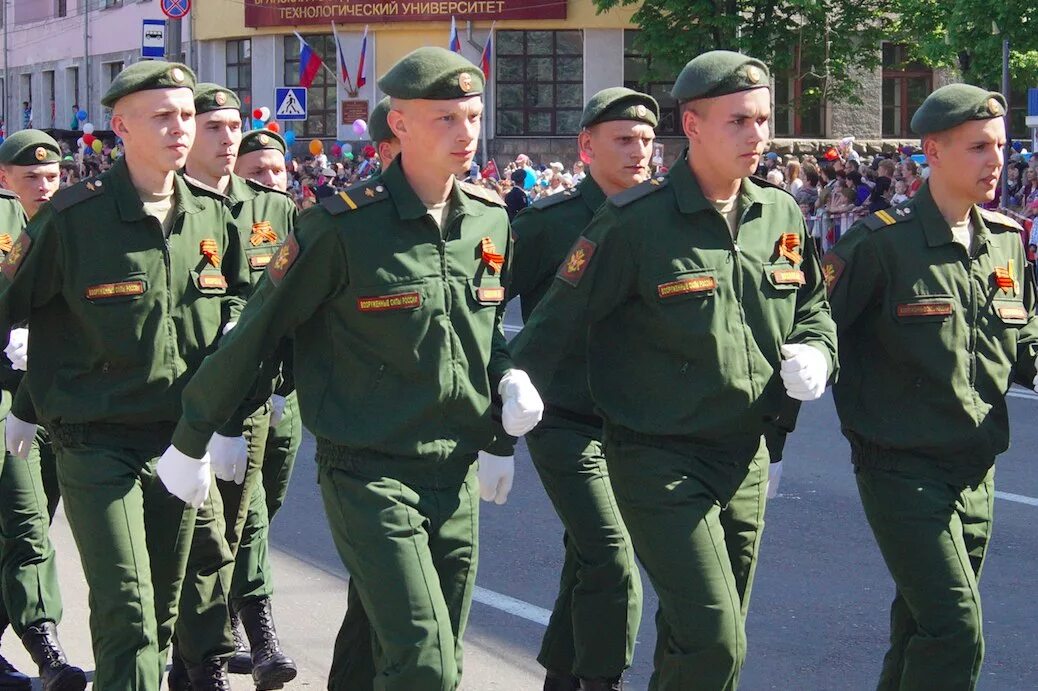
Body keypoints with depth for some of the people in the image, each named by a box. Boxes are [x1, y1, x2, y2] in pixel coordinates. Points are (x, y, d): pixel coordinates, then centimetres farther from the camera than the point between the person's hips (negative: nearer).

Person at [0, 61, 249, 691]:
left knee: (163, 608, 14)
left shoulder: (213, 218, 4)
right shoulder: (72, 217, -11)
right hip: (96, 444, -4)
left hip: (178, 442, 5)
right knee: (125, 610, -11)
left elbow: (235, 304, 19)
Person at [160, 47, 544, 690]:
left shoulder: (491, 219, 4)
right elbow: (256, 331, -6)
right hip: (370, 476, -6)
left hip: (456, 475, 6)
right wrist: (191, 438, 1)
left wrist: (510, 374, 2)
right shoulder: (344, 225, -14)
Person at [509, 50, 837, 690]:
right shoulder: (635, 221, -13)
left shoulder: (783, 215, 5)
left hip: (745, 460, 6)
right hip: (659, 462, -6)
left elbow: (813, 308, 20)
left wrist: (815, 351, -3)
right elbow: (557, 323, -10)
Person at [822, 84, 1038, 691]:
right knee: (955, 630, -15)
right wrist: (861, 419, -8)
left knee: (924, 628, 15)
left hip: (977, 472, 6)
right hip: (903, 467, -6)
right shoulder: (882, 241, -12)